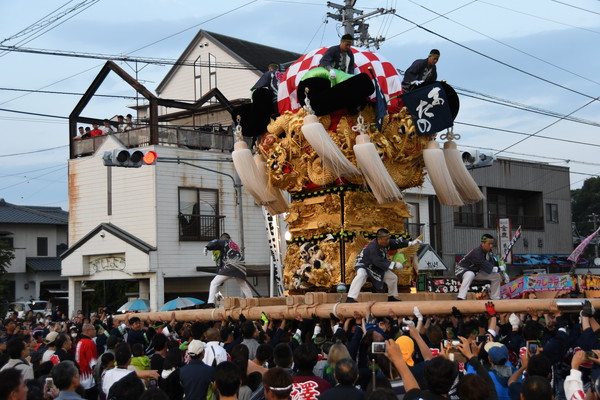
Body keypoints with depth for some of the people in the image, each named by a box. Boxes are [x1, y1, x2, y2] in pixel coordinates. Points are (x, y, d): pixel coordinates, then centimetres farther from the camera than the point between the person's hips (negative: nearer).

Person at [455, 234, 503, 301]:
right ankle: (460, 298, -50)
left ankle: (495, 299, 15)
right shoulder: (477, 252, -30)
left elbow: (494, 263, -1)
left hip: (476, 271, 9)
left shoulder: (489, 252, -3)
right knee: (470, 275, -44)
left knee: (496, 276, 5)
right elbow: (484, 264, -37)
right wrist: (496, 269, -42)